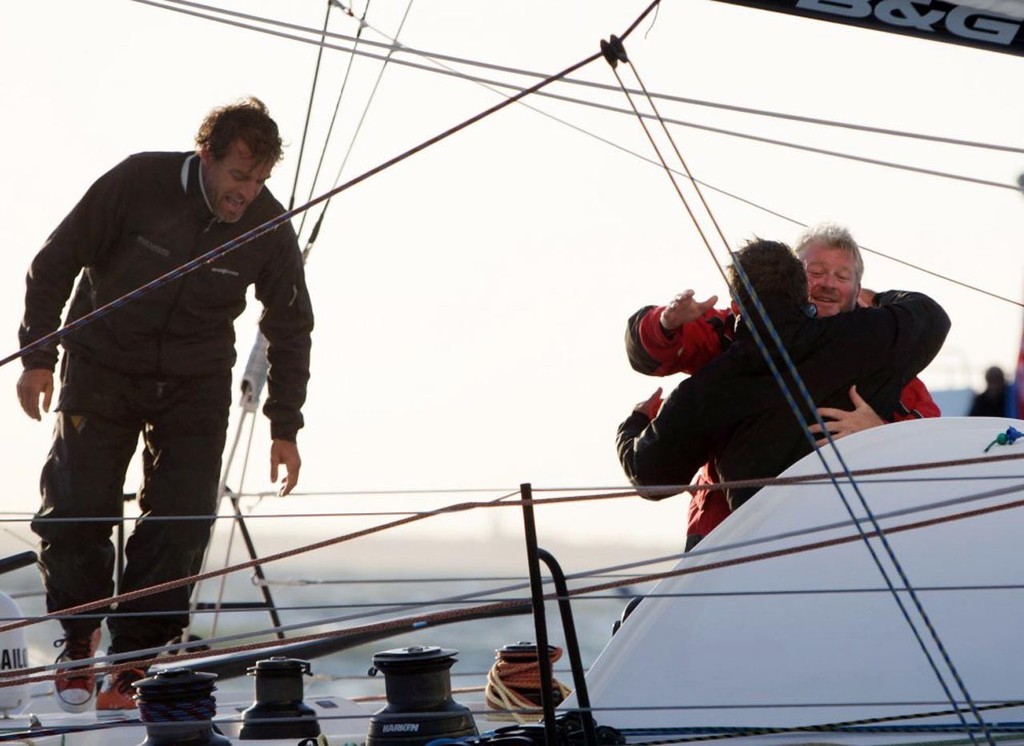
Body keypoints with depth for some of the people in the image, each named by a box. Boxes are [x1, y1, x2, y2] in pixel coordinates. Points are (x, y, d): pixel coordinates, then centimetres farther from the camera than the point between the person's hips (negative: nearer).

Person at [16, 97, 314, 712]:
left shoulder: (269, 228, -12)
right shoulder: (137, 183, -20)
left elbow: (290, 329, 3)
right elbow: (56, 263, -9)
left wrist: (285, 428, 2)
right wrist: (38, 355, -12)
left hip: (197, 384, 2)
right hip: (103, 367, -2)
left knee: (184, 521, -8)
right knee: (77, 508, -8)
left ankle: (134, 661, 5)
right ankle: (79, 636, 17)